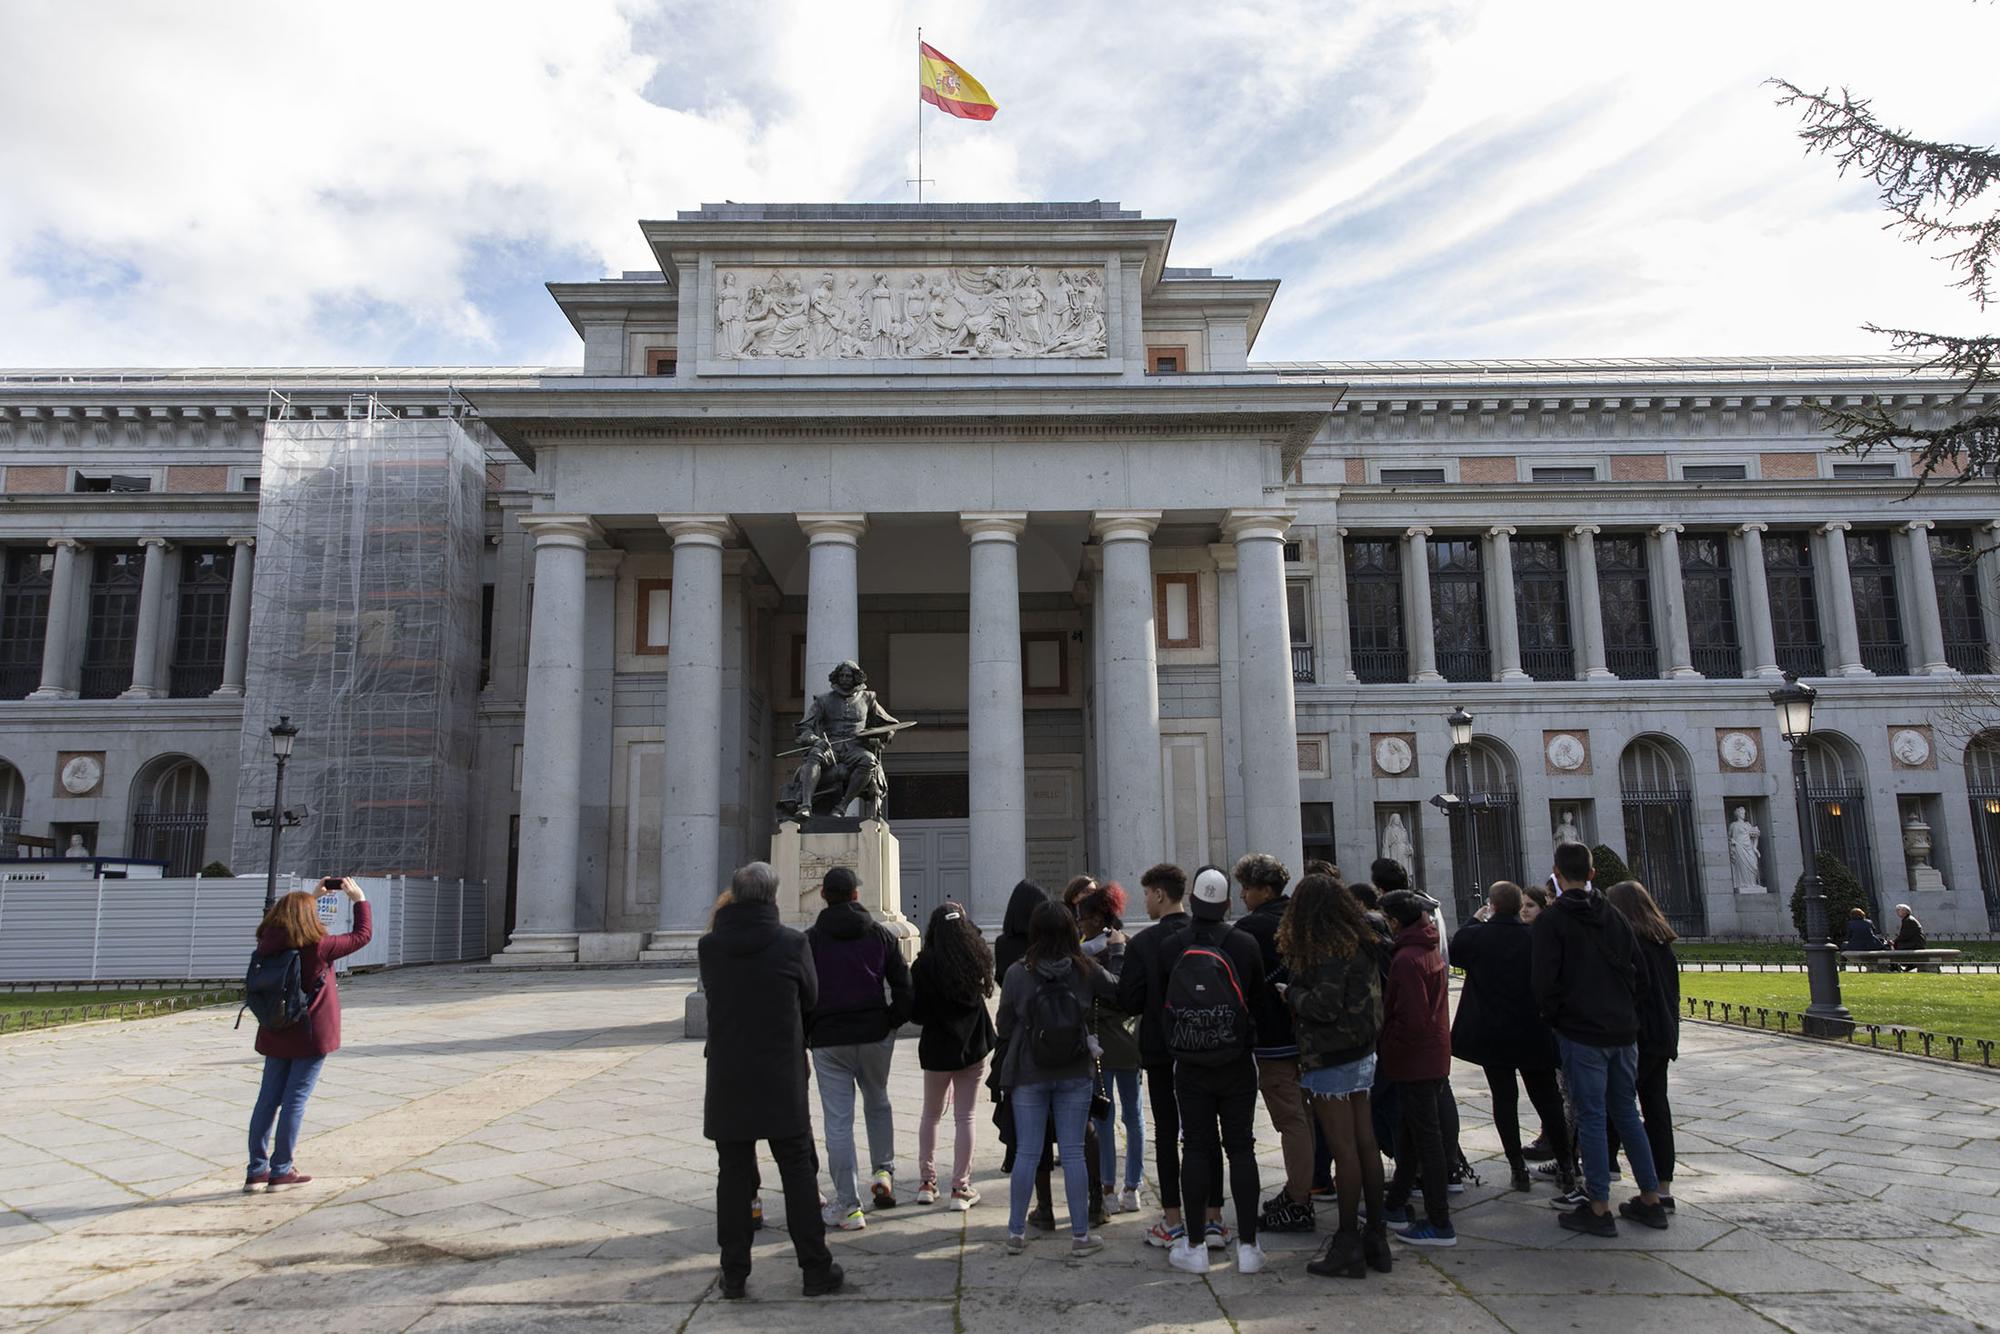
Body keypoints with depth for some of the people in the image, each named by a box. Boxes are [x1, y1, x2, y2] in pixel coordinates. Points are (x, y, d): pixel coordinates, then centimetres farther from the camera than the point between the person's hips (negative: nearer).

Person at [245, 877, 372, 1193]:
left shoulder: (268, 945, -1)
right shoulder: (318, 946, -17)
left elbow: (286, 923, 23)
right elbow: (362, 935, -5)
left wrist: (313, 897, 25)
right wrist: (359, 899, 5)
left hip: (276, 1034, 6)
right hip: (311, 1036, -6)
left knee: (268, 1099, 11)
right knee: (295, 1100, 1)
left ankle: (257, 1170, 14)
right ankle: (281, 1170, 7)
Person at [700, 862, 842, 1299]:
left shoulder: (709, 946, -4)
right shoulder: (792, 943, -10)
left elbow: (711, 995, 10)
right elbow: (810, 999, 2)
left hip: (727, 1080, 2)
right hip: (782, 1081, -2)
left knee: (733, 1173, 11)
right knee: (798, 1172, 8)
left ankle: (734, 1272, 16)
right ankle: (815, 1268, 13)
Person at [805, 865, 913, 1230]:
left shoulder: (810, 939, -2)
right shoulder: (880, 934, 4)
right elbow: (903, 985, 1)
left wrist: (803, 1036, 6)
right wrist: (892, 1022, 10)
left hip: (828, 1040, -2)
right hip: (875, 1035, 2)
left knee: (838, 1121, 2)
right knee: (878, 1103, 26)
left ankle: (848, 1206, 5)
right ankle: (884, 1170, 19)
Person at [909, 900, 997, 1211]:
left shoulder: (925, 964, -15)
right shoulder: (977, 956, -5)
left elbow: (916, 1013, -15)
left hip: (938, 1048, -2)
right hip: (974, 1046, 2)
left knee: (930, 1115, 18)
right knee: (964, 1117, 8)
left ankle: (926, 1182, 23)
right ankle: (961, 1188, 9)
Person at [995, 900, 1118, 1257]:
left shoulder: (1017, 973, -12)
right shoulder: (1085, 971, -9)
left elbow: (1004, 1028, -4)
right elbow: (1121, 991, 6)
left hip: (1028, 1076, 0)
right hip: (1075, 1076, 1)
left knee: (1026, 1152, 9)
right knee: (1074, 1153, 8)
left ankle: (1016, 1232, 18)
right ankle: (1080, 1235, 14)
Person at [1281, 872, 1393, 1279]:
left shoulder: (1328, 950, -19)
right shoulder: (1361, 944, 8)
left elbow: (1324, 1005, -23)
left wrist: (1292, 993, -6)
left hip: (1331, 1059, -9)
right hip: (1361, 1054, 9)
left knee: (1344, 1148, -2)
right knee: (1365, 1143, 12)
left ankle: (1349, 1243, 5)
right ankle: (1375, 1236, 21)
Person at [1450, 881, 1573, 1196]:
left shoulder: (1475, 935, -11)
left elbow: (1455, 954, 10)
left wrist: (1475, 921, 15)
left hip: (1491, 1034, -1)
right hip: (1533, 1035, 1)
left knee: (1504, 1099, 8)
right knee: (1547, 1099, 11)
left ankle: (1519, 1170, 9)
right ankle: (1566, 1169, 14)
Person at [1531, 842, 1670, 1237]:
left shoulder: (1550, 921, -10)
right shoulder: (1614, 915, 8)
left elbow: (1545, 983, -14)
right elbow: (1638, 971, 10)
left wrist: (1555, 1019, 3)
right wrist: (1626, 1014, 17)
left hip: (1581, 1033, -6)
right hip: (1623, 1031, 6)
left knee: (1592, 1118, -1)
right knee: (1627, 1113, 15)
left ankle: (1598, 1210, 4)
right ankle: (1651, 1200, 20)